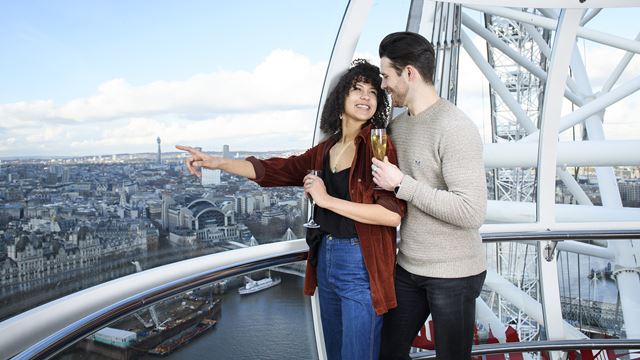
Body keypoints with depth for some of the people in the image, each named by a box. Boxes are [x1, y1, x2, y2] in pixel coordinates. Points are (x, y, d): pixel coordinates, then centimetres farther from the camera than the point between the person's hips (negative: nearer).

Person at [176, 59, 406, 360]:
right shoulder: (326, 149, 7)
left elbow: (393, 214, -21)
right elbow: (277, 170, 12)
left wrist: (327, 199, -19)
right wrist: (217, 162, 6)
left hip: (361, 266, -7)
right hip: (325, 259, 7)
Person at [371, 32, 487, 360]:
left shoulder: (455, 128, -19)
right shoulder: (397, 125, 6)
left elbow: (471, 212, -26)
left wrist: (402, 185, -22)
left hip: (453, 274, -7)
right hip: (408, 267, 7)